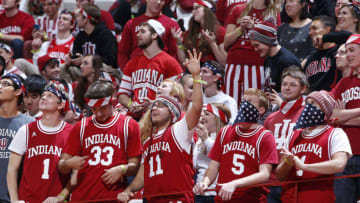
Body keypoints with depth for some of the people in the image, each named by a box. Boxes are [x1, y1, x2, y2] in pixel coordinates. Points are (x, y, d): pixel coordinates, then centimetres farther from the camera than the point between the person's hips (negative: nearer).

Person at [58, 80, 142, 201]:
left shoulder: (129, 125, 6)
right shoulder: (81, 127, 12)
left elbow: (134, 166, 6)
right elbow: (61, 167, 10)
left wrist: (122, 170, -14)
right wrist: (69, 164, -11)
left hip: (114, 198, -2)